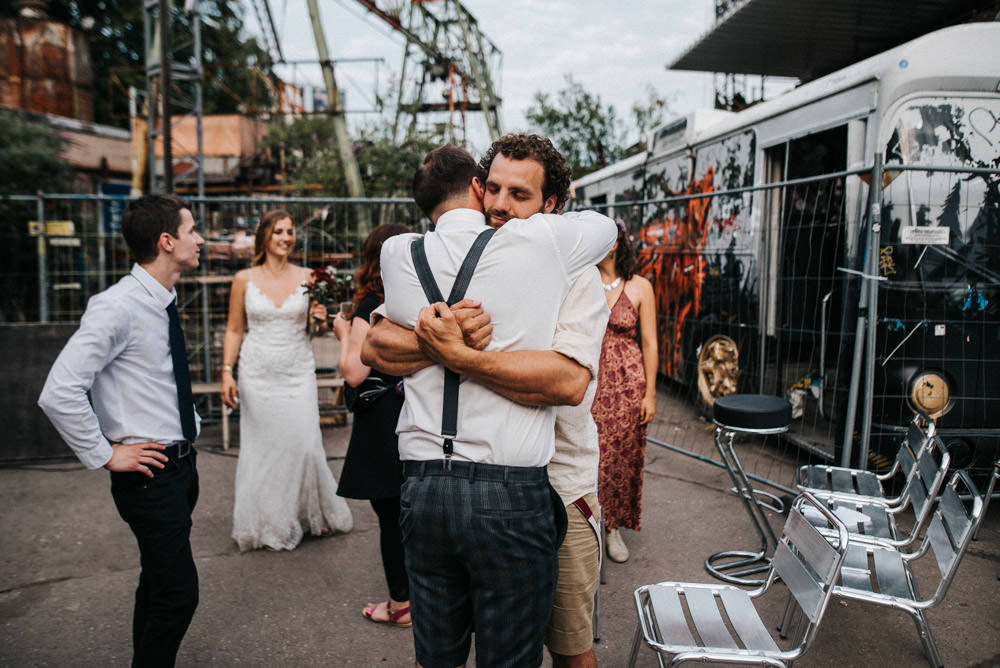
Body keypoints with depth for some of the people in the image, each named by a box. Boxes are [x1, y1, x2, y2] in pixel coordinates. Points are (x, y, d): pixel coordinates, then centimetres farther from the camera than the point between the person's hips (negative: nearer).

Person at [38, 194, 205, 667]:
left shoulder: (163, 303, 8)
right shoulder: (118, 307, -21)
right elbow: (58, 393, -26)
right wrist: (106, 455, -17)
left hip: (180, 463, 9)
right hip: (150, 473, -9)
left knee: (158, 583, 21)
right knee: (177, 593, -5)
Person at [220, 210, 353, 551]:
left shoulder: (306, 277, 2)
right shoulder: (244, 279, 1)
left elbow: (318, 325, 13)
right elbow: (234, 330, 6)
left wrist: (321, 317, -10)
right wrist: (227, 372, -3)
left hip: (298, 373, 0)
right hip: (259, 374, 0)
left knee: (305, 444, -4)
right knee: (263, 448, 5)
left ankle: (315, 514, 20)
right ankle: (269, 525, 23)